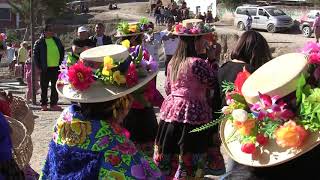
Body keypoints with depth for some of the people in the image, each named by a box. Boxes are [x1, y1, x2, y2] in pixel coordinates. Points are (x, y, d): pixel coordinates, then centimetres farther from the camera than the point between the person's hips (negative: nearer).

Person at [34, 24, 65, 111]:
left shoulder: (57, 40, 9)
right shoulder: (39, 42, -3)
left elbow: (62, 51, 17)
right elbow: (35, 55, -2)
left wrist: (60, 62, 8)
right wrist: (39, 66, -6)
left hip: (56, 68, 4)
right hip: (45, 69, -4)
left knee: (55, 87, 7)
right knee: (44, 87, 4)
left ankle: (54, 104, 15)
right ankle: (44, 104, 12)